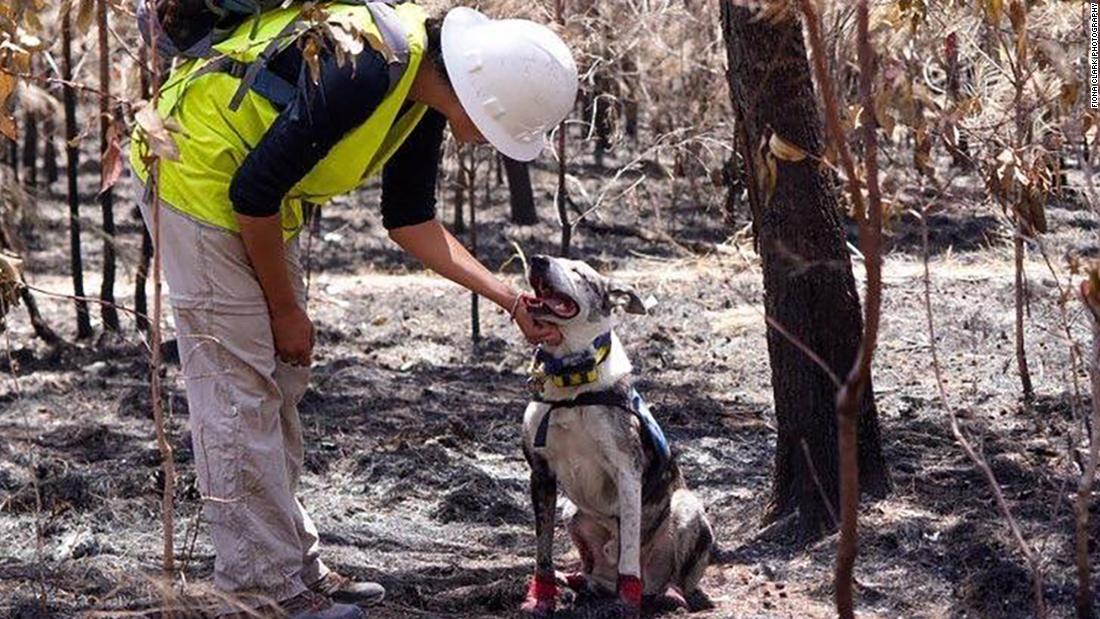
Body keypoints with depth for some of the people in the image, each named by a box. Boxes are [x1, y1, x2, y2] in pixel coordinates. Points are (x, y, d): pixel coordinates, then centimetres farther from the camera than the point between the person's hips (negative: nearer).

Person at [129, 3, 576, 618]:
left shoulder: (423, 88, -2)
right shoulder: (362, 70, -31)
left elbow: (410, 219, 7)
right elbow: (253, 191, -25)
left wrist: (509, 298, -1)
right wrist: (284, 307, -12)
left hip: (259, 201, 10)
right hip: (197, 171, -10)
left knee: (283, 381, 12)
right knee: (240, 387, -9)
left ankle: (298, 564, 19)